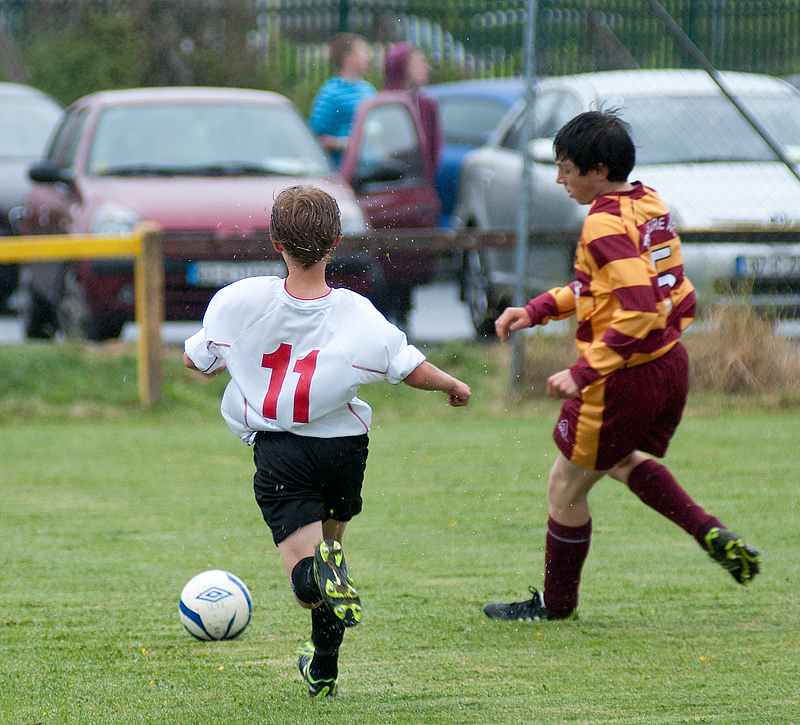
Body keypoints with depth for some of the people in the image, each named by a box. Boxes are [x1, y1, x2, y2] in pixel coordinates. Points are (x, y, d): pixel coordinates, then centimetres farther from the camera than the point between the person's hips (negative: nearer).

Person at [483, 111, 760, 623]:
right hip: (671, 366, 9)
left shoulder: (606, 224, -22)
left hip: (624, 377, -9)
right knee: (620, 459, 32)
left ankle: (557, 603, 24)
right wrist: (538, 310, 16)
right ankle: (712, 534, 19)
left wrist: (583, 373, -26)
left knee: (566, 486, 9)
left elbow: (638, 312, -30)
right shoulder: (650, 205, 6)